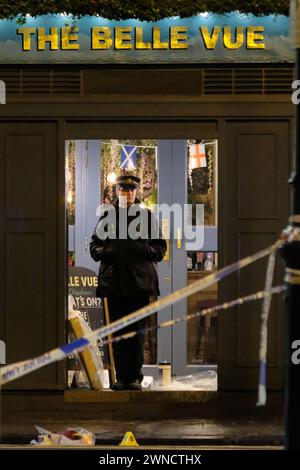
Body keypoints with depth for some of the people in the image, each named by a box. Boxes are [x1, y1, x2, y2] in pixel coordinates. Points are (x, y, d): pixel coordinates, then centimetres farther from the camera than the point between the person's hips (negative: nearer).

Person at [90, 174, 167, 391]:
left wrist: (140, 250, -12)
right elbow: (94, 246, 11)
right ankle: (121, 377, 8)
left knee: (137, 330, -2)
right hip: (114, 281, 1)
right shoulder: (107, 215, 10)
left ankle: (135, 377, 3)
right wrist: (110, 251, -9)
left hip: (140, 281, -1)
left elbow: (160, 248, 6)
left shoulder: (147, 215, 7)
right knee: (118, 331, 3)